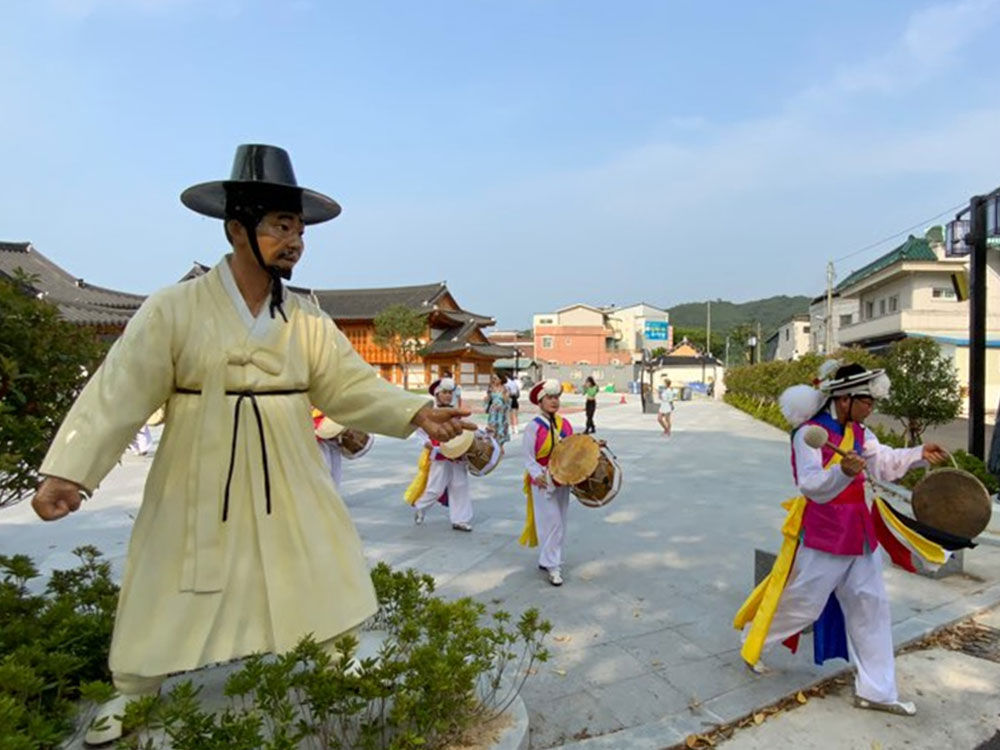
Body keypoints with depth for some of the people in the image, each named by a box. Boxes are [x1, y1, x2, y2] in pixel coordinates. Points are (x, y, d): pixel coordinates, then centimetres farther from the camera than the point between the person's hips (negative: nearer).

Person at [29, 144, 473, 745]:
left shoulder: (307, 318, -1)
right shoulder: (174, 309, -10)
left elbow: (350, 384, -5)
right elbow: (119, 394, -13)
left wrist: (415, 412, -19)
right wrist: (69, 470, -23)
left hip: (289, 486, 3)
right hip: (199, 489, -2)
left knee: (324, 589, 12)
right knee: (169, 603, 14)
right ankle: (132, 696, 44)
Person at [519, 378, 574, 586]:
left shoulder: (565, 424, 4)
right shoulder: (533, 427, -13)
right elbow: (528, 458, -13)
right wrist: (537, 475, -28)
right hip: (543, 482, -6)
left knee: (559, 524, 14)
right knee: (551, 523, -5)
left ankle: (547, 559, 29)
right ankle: (552, 566, 5)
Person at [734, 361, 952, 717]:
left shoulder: (858, 432, 6)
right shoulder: (810, 433, -21)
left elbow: (885, 463, 11)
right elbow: (811, 485, -29)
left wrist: (920, 454, -3)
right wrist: (842, 472, -47)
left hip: (858, 533, 8)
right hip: (823, 534, -8)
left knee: (871, 606, 13)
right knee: (801, 603, 5)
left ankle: (875, 690, 27)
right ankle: (752, 639, 31)